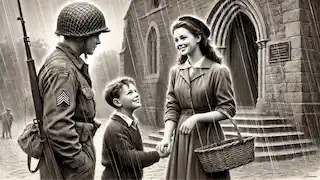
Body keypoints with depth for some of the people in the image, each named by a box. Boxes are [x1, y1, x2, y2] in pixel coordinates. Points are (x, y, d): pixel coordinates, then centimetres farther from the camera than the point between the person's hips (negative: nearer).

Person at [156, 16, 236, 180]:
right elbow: (171, 108, 3)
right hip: (182, 137, 4)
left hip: (207, 137, -4)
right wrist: (166, 138, -10)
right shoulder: (176, 71, 4)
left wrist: (196, 118, -19)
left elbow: (227, 109, -11)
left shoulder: (218, 71, -10)